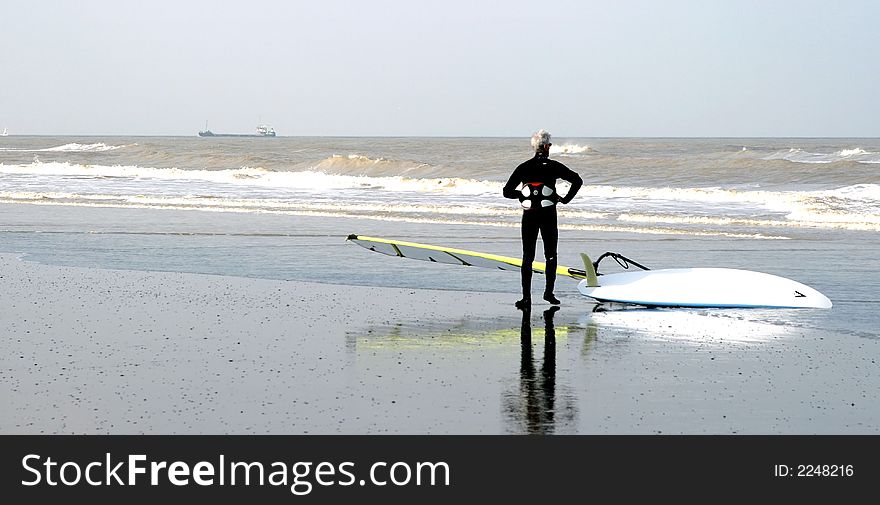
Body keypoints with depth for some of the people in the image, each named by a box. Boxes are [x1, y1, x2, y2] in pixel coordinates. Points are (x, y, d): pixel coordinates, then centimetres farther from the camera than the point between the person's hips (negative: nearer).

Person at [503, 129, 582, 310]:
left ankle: (526, 298, -1)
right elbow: (577, 181, -8)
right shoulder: (554, 166, -3)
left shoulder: (523, 167, 2)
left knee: (528, 257, 5)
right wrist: (566, 199, 2)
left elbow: (507, 192, 3)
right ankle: (549, 292, 9)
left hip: (529, 216, 2)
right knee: (550, 255, 13)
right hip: (548, 215, -2)